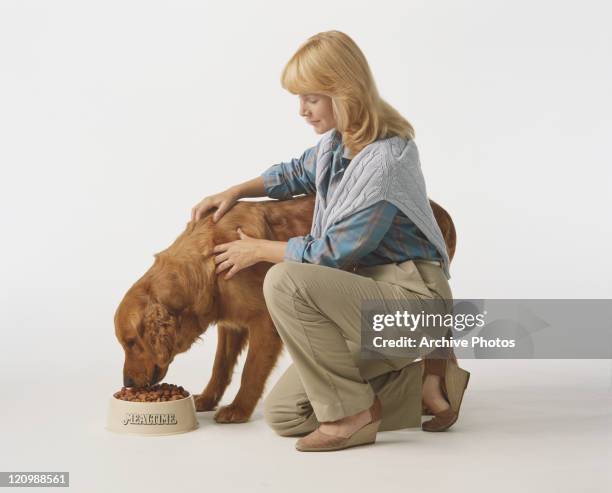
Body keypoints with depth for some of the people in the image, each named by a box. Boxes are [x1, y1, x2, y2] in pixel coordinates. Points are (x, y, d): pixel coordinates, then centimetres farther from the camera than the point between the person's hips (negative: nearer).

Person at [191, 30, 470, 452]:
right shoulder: (337, 142, 6)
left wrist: (259, 250, -6)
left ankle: (351, 413, -15)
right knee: (283, 414, 3)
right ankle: (425, 381, 10)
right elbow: (297, 173, 29)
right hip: (373, 292, 9)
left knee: (286, 281, -29)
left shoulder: (386, 162, -22)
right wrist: (235, 192, 16)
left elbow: (332, 252, -20)